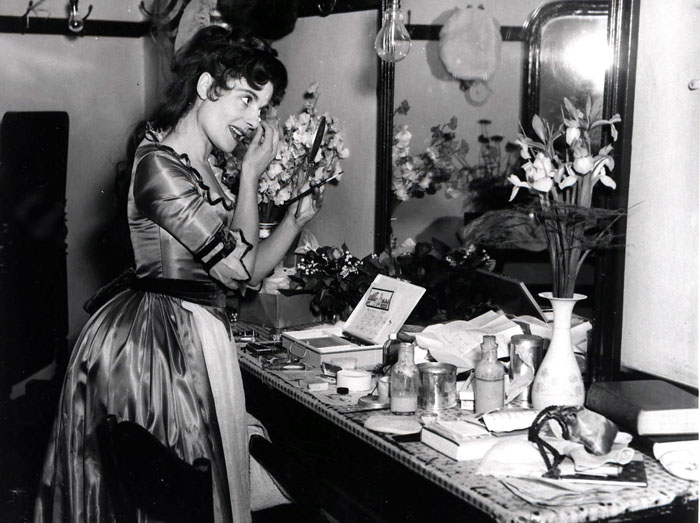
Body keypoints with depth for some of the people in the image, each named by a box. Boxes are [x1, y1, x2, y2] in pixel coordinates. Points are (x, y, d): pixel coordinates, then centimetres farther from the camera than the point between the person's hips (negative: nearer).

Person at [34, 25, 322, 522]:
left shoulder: (200, 168, 13)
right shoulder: (160, 167, -17)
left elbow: (248, 269, 12)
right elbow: (239, 267, -15)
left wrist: (297, 216, 3)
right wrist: (252, 174, -9)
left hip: (193, 335, 10)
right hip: (163, 344, -10)